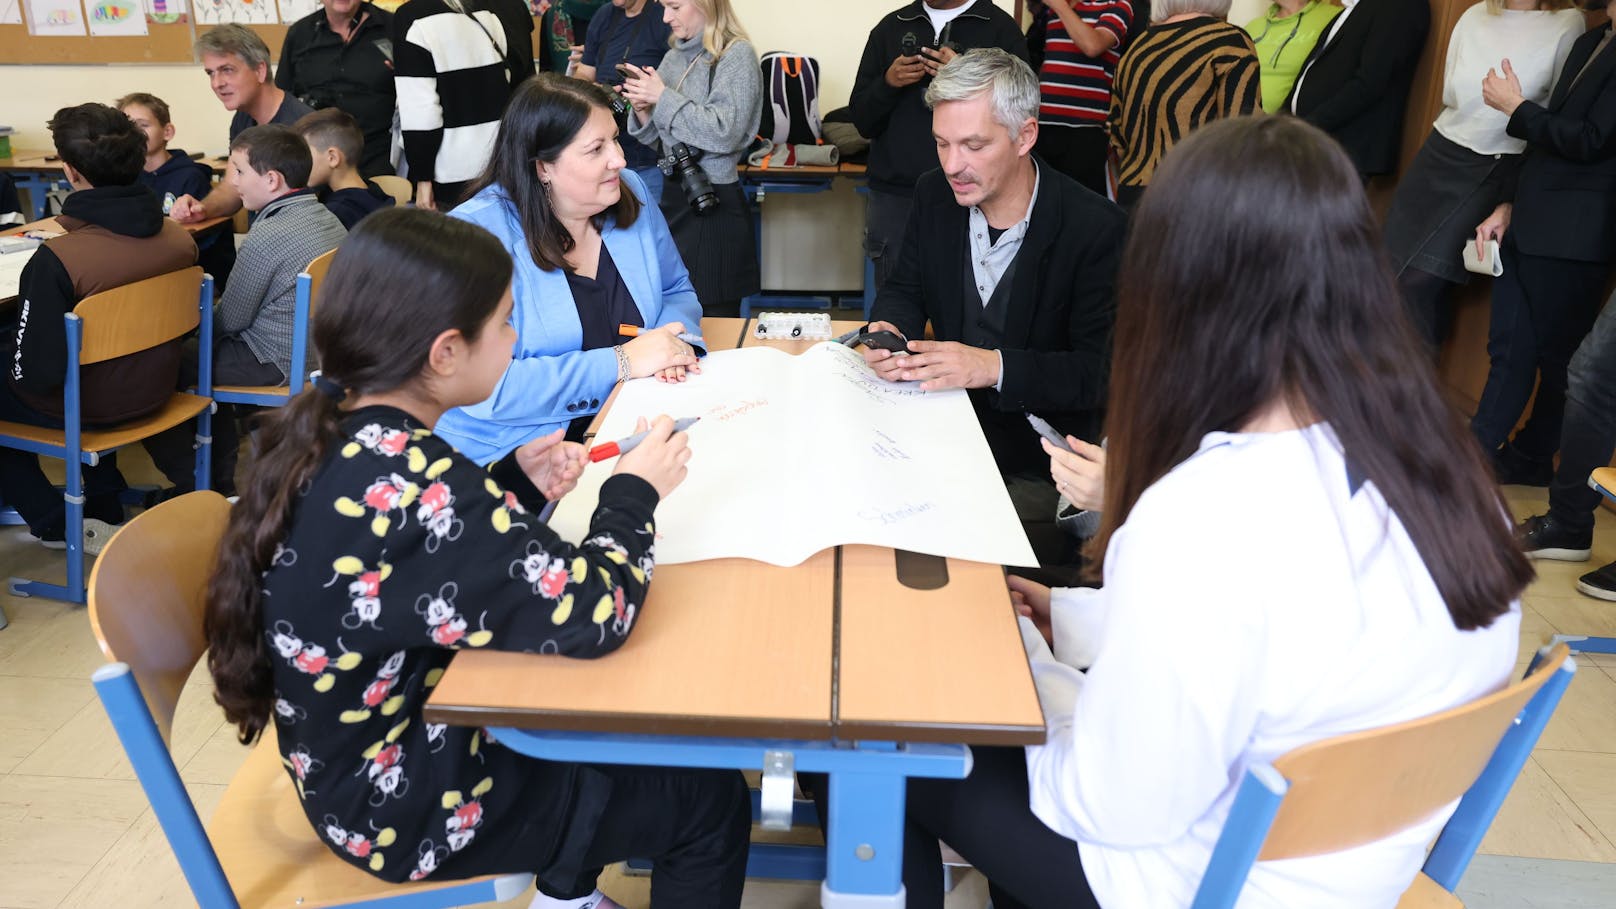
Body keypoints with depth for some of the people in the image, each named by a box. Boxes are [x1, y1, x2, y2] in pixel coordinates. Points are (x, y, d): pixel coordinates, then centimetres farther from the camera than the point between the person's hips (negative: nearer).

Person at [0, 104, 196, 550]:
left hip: (88, 406, -6)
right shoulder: (179, 238, -12)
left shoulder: (57, 258, -30)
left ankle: (56, 524, 25)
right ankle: (104, 507, 39)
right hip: (155, 391, 7)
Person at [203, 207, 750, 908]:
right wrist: (633, 494, -15)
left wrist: (519, 488, -6)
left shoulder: (331, 428, -8)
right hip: (413, 805, -8)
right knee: (708, 798, 4)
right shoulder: (410, 485, -35)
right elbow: (588, 615, -31)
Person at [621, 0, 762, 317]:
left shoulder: (736, 55, -8)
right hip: (674, 196, 7)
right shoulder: (674, 57, 12)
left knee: (714, 320, -1)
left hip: (713, 202, -6)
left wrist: (664, 97, -14)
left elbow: (725, 133, -19)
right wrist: (642, 109, -3)